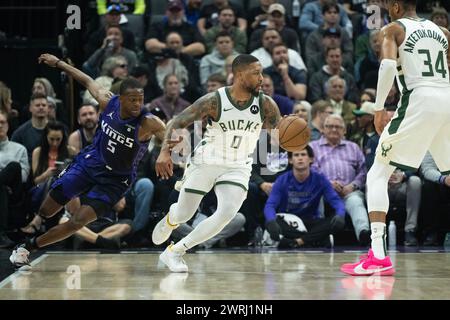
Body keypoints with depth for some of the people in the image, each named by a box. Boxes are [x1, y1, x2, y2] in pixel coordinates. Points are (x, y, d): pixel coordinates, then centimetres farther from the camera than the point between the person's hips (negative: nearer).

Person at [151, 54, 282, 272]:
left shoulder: (266, 105, -13)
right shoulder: (214, 101, -19)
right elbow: (177, 123, -14)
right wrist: (165, 152, -30)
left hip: (237, 168, 1)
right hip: (204, 164, -1)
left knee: (227, 213, -23)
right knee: (183, 215, 8)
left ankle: (174, 252, -7)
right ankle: (170, 218, 51)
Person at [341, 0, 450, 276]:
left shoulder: (394, 29, 6)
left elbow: (388, 65, -12)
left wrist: (379, 108, -5)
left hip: (419, 100, -5)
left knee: (378, 175, 2)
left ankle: (378, 257, -12)